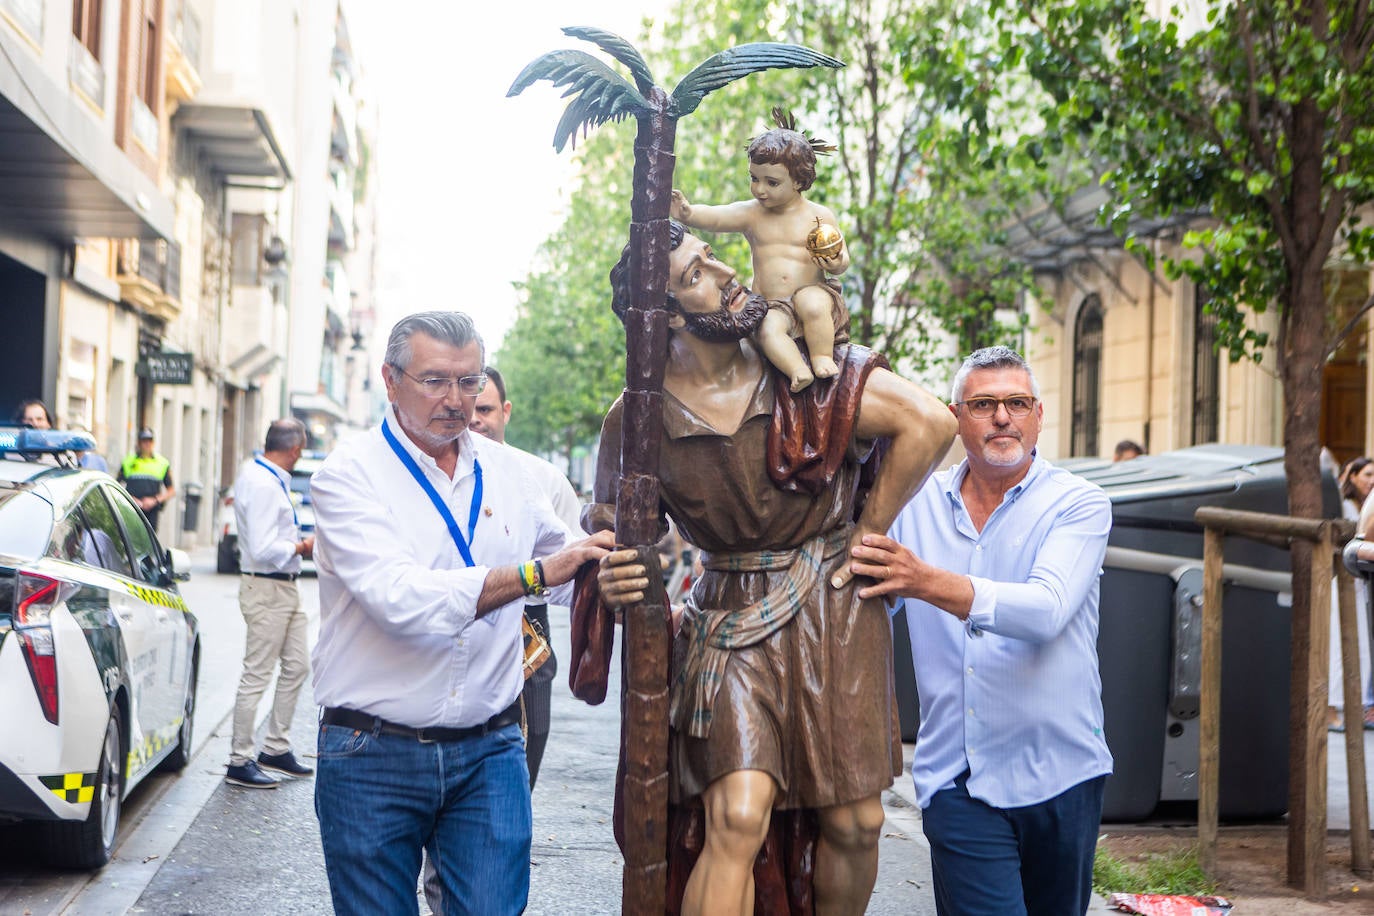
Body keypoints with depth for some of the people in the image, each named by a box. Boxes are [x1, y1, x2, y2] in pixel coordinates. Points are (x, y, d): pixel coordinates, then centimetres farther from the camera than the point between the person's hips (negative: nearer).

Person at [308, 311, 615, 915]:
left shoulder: (506, 472, 8)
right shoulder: (349, 474, -7)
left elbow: (562, 551, 26)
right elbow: (400, 598, -23)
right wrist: (534, 574, -26)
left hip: (488, 752, 3)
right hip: (373, 755, -3)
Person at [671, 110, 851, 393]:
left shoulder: (820, 216, 4)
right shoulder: (751, 213, 7)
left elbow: (842, 260, 5)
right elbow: (714, 217, -10)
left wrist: (835, 263, -20)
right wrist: (689, 213, -31)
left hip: (814, 293, -1)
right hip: (772, 306, 1)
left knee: (812, 302, -36)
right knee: (769, 329, -33)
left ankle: (823, 357, -19)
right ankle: (798, 371, -38)